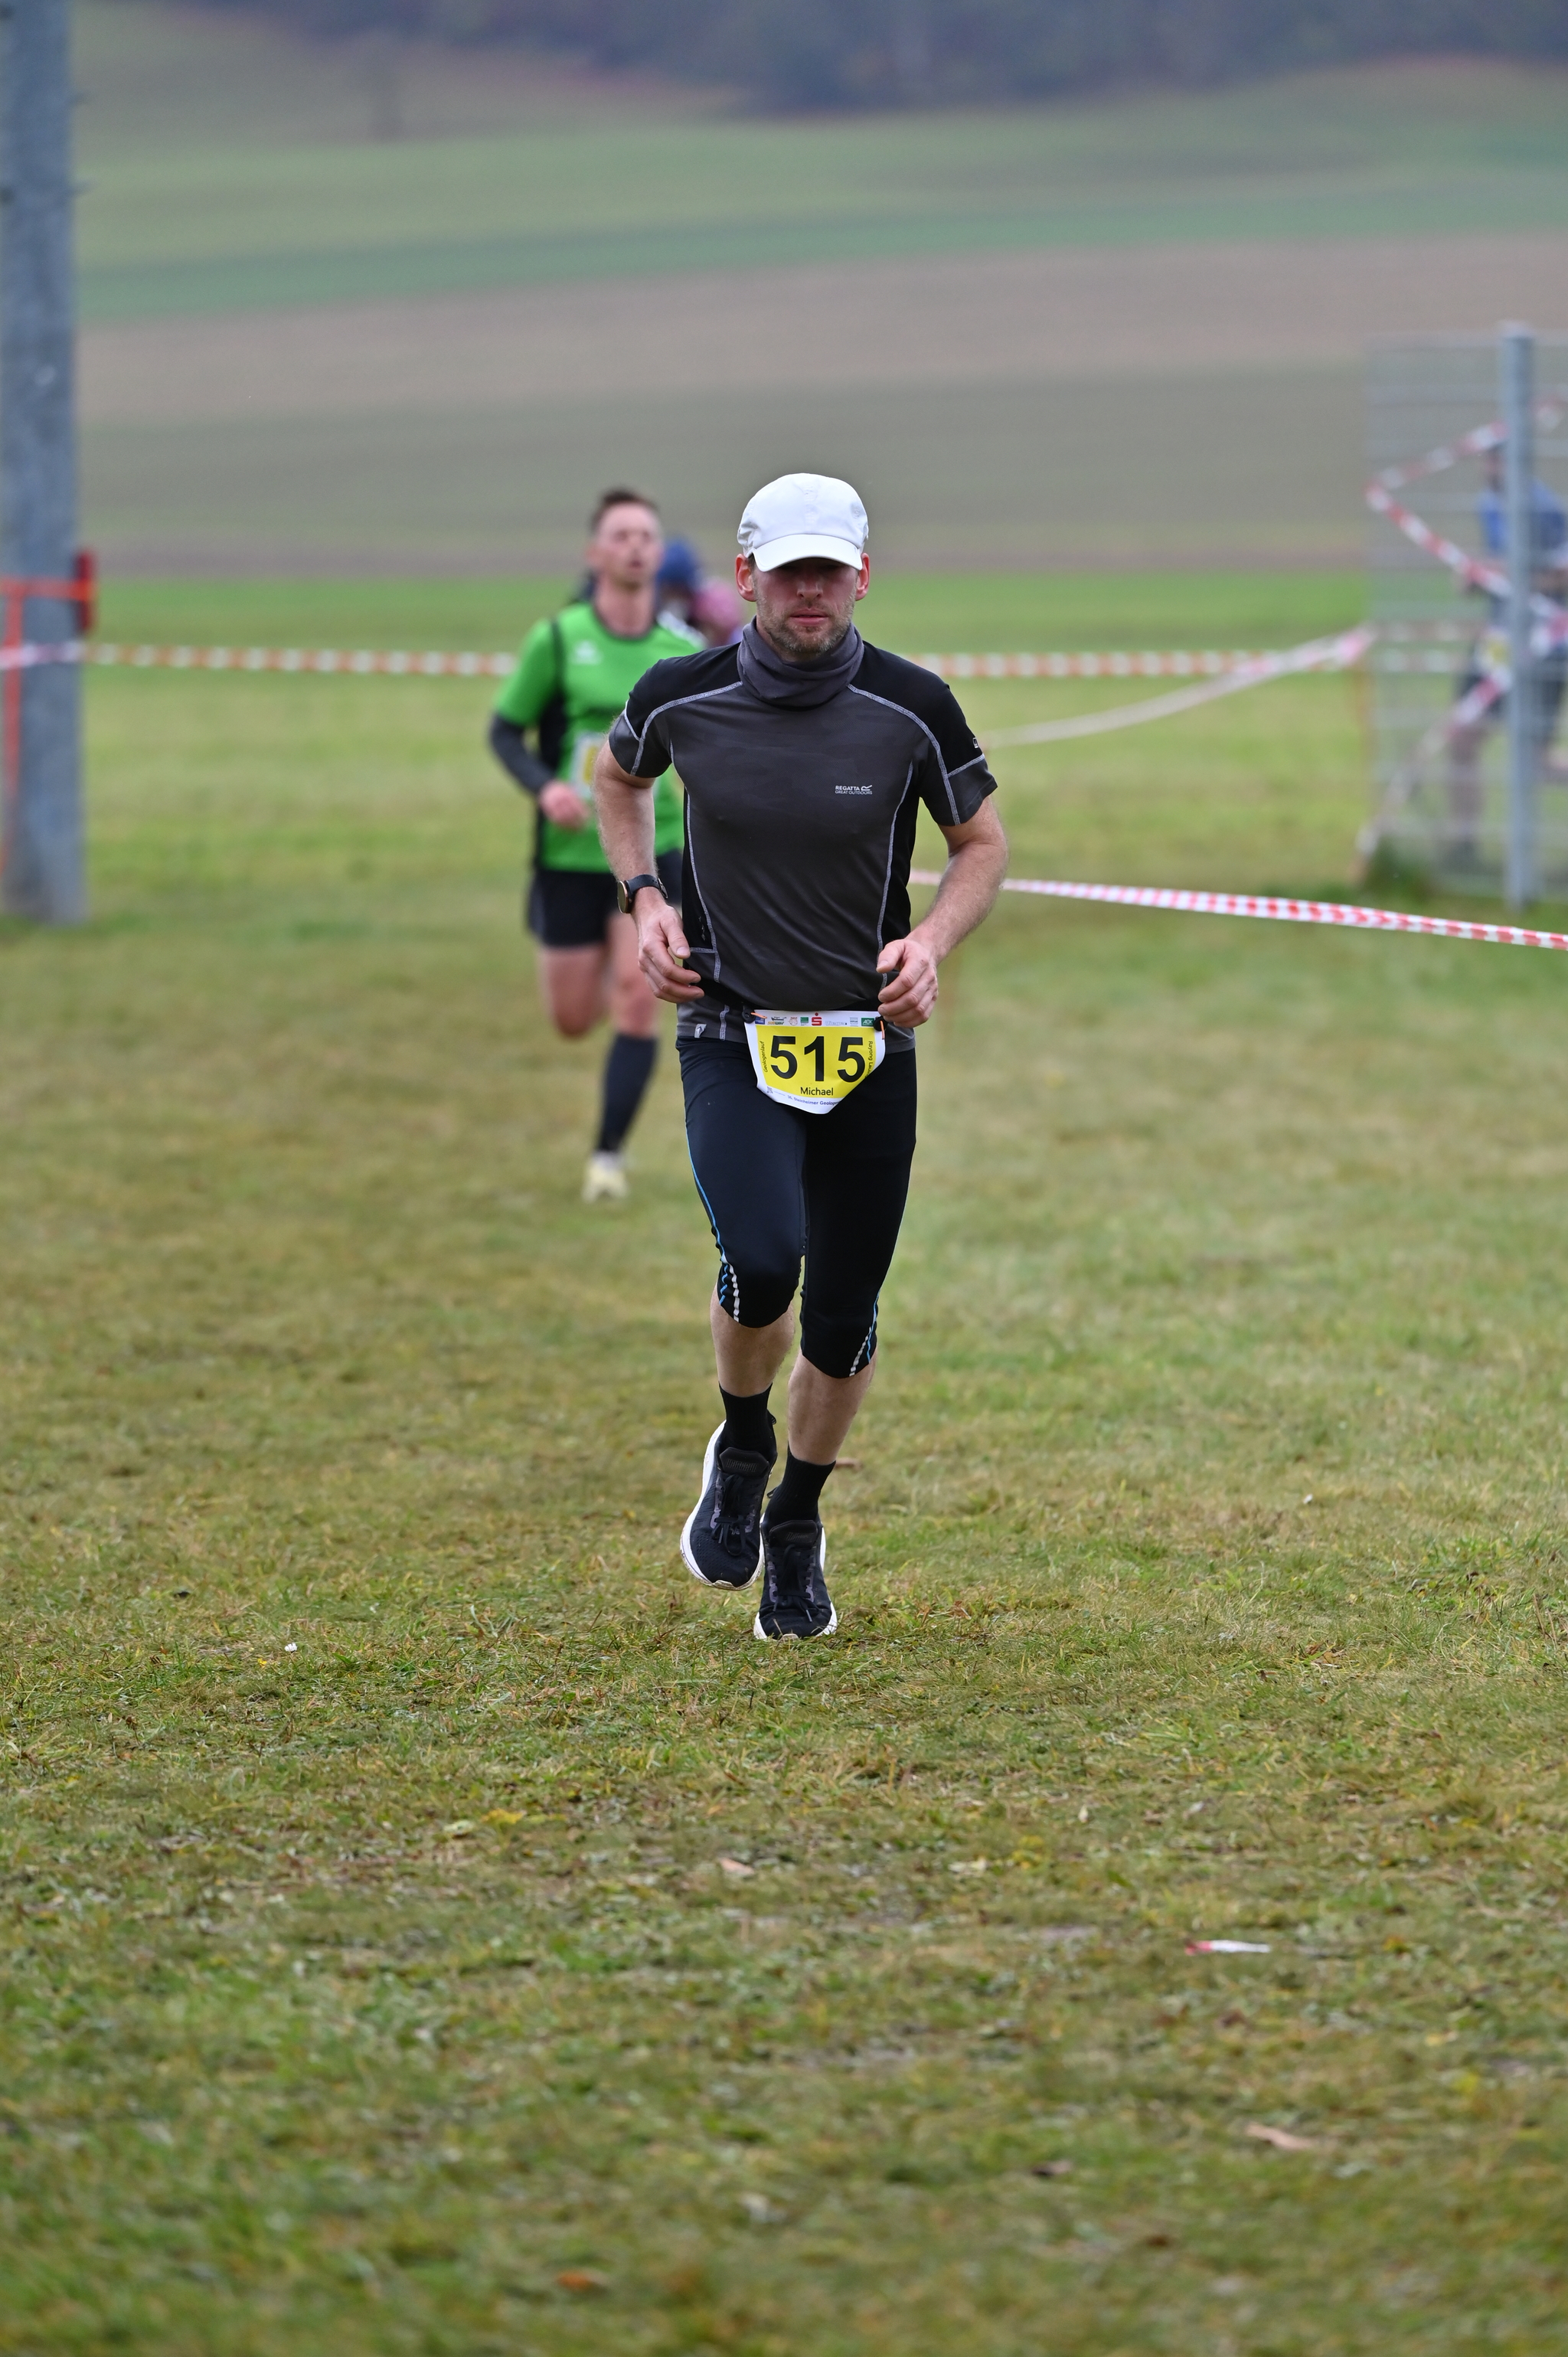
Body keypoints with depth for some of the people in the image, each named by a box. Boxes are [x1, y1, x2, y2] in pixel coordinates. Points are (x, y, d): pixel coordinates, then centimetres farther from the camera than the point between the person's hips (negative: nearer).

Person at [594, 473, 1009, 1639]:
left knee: (843, 1324, 4)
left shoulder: (913, 708, -7)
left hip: (870, 1051, 1)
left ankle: (798, 1524, 31)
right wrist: (645, 900, 2)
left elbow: (983, 844, 8)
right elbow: (619, 777, 17)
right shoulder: (681, 699, -5)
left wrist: (934, 939, -11)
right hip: (732, 1039, -1)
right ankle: (742, 1447, 7)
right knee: (762, 1262, -25)